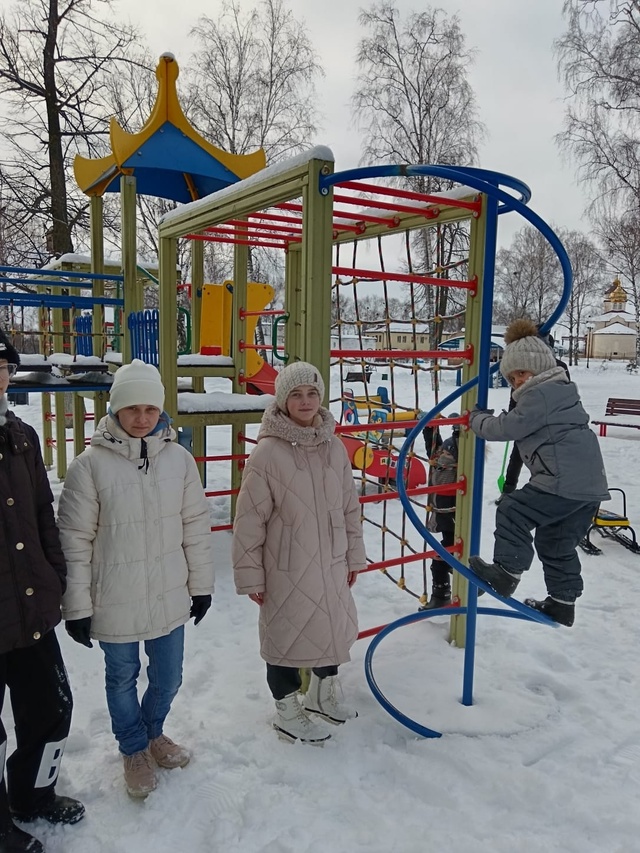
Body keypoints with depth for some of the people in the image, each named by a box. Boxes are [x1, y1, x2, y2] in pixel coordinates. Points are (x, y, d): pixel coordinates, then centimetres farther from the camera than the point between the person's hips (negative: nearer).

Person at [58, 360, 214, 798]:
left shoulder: (179, 458, -6)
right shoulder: (90, 465, -14)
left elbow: (196, 526, 2)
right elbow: (75, 540, -9)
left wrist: (201, 584, 6)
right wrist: (77, 606, -5)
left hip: (169, 597, 3)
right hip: (114, 602, -2)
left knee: (168, 677, 19)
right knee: (122, 679, 18)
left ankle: (153, 732, 50)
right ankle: (135, 749, 45)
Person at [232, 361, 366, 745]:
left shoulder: (334, 446, 0)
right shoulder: (268, 452, -17)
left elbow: (350, 506, 9)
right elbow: (250, 519, -13)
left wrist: (354, 555, 13)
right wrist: (250, 576, -10)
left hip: (331, 564, 6)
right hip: (287, 569, -6)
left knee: (336, 627, 21)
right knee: (287, 634, 11)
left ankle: (323, 692, 49)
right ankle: (289, 713, 36)